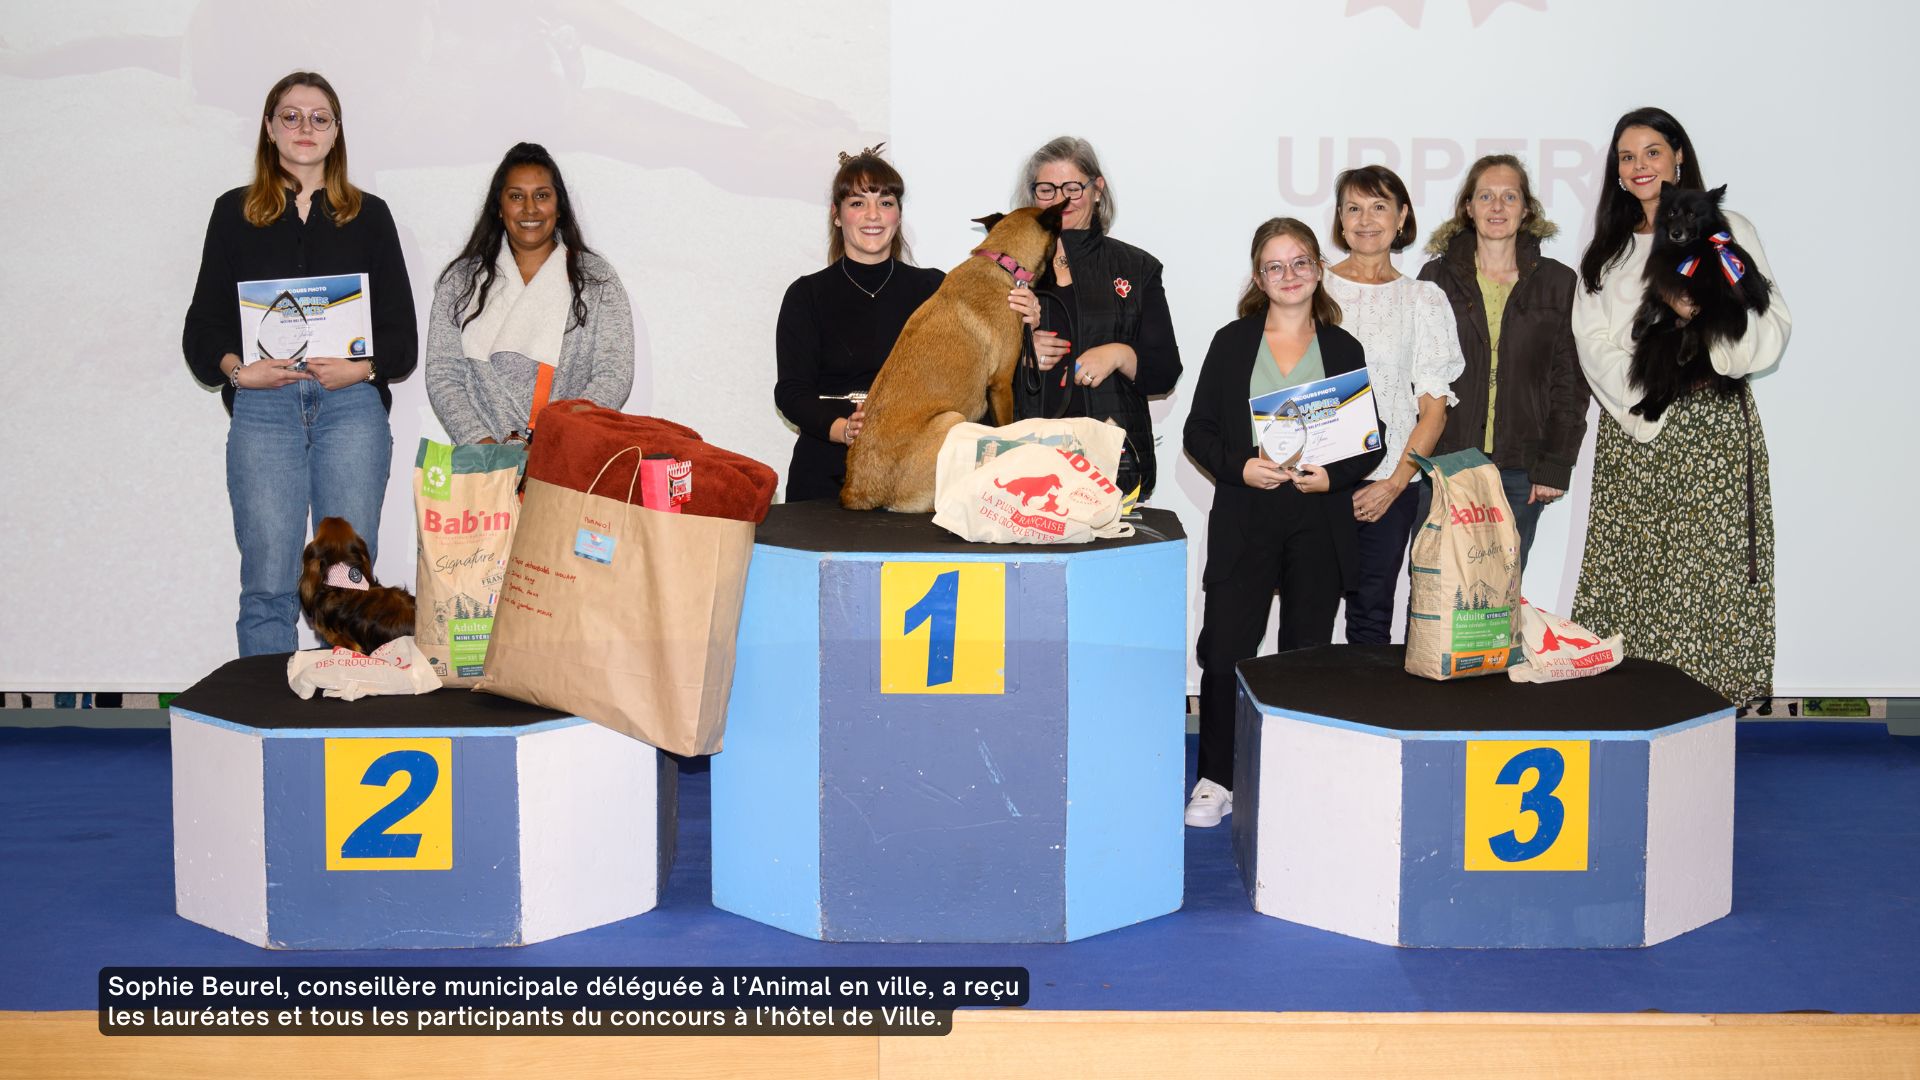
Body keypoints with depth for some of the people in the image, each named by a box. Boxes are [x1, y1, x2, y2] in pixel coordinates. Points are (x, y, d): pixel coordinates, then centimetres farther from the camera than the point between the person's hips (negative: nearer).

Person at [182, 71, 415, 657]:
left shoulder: (368, 215, 15)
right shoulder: (234, 213, 14)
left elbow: (401, 330, 10)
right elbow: (203, 327, 10)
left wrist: (362, 367, -10)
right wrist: (237, 368, -10)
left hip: (352, 405, 0)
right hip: (262, 409, 0)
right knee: (267, 583, -5)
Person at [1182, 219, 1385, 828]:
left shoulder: (1344, 349, 8)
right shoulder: (1233, 343, 7)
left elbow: (1372, 443, 9)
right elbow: (1199, 431, 5)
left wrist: (1333, 476, -10)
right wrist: (1240, 468, -13)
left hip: (1320, 524, 1)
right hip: (1244, 520, -1)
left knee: (1306, 652, 6)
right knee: (1225, 650, -5)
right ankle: (1217, 780, 6)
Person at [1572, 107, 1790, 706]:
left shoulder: (1726, 230, 8)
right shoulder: (1608, 250, 18)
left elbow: (1773, 325, 1)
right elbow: (1592, 342, 7)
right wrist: (1644, 392, -10)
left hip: (1711, 422, -3)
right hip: (1629, 430, 3)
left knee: (1708, 566, -9)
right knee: (1625, 569, -2)